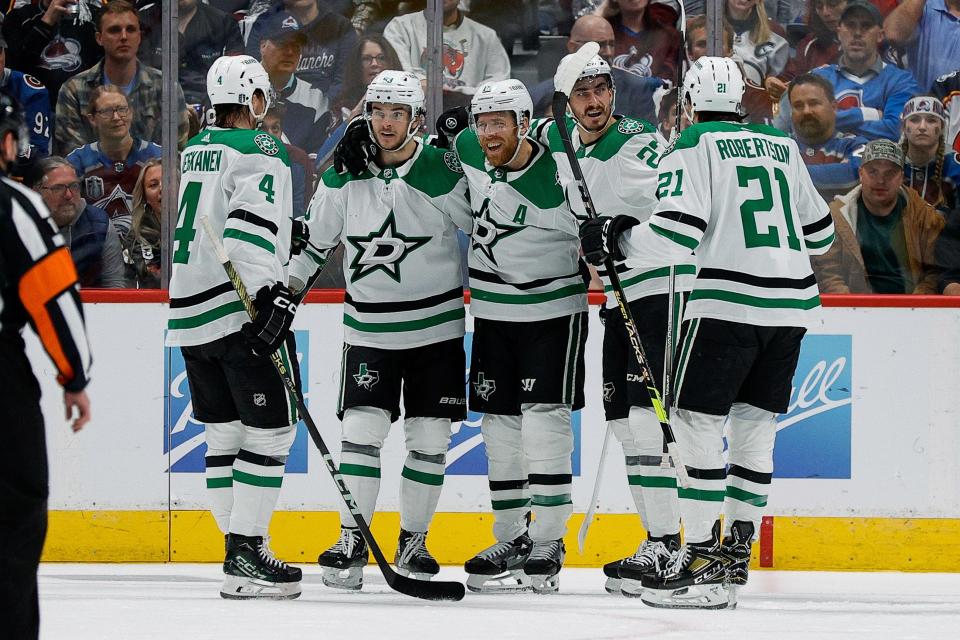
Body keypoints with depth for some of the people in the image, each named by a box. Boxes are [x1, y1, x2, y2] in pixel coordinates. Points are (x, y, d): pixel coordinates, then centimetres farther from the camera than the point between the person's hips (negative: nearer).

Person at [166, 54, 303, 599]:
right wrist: (271, 294, -27)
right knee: (269, 429, -5)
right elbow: (249, 229, -22)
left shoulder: (196, 150, 17)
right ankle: (245, 555, -9)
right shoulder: (261, 150, -9)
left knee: (225, 432, 13)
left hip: (190, 310, 9)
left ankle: (241, 547, 15)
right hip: (241, 308, -8)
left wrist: (284, 233, 33)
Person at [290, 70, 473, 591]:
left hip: (437, 326, -1)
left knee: (429, 439, 2)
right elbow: (313, 236, 6)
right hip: (368, 327, 1)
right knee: (362, 428, -9)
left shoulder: (442, 170, -10)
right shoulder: (345, 175, -3)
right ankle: (352, 540, -2)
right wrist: (286, 290, 5)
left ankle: (413, 542, 15)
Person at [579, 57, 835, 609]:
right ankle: (736, 553, 14)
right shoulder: (782, 147, 17)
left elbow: (676, 233, -13)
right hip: (792, 304, 7)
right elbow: (819, 231, 24)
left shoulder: (694, 147, -2)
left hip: (728, 302, -7)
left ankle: (702, 563, -10)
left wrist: (615, 240, 0)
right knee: (754, 428, 12)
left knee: (698, 423, -4)